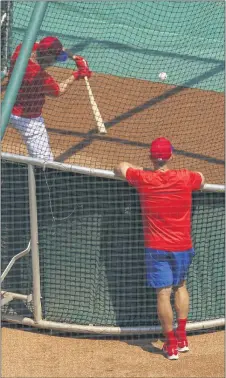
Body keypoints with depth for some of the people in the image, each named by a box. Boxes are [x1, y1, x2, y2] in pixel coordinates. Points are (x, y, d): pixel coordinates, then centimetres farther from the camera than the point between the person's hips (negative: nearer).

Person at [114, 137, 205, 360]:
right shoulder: (185, 178, -8)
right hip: (183, 246, 2)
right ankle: (182, 338, 24)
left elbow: (120, 168, 9)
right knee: (180, 286, 22)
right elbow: (202, 180, 15)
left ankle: (171, 344, 4)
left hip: (156, 248, -2)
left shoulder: (143, 179, -11)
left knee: (163, 293, 2)